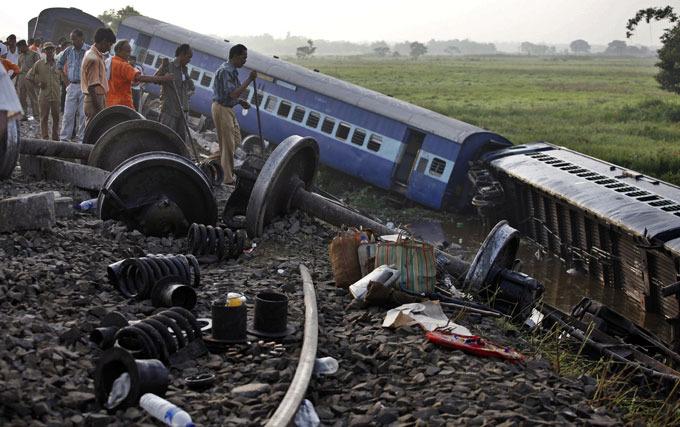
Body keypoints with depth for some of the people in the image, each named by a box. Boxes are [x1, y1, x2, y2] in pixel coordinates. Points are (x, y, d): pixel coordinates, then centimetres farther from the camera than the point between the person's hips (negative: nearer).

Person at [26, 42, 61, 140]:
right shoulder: (39, 64, 1)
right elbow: (29, 76, 7)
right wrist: (37, 84, -1)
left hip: (56, 95, 2)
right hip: (44, 95, -1)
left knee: (56, 117, 7)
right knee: (44, 117, 1)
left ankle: (56, 137, 18)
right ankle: (45, 137, 6)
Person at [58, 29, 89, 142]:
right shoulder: (68, 51, 9)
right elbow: (59, 63, 24)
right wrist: (63, 76, 13)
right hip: (72, 86, 3)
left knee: (84, 114, 0)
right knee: (68, 114, 3)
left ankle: (82, 138, 9)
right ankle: (64, 138, 9)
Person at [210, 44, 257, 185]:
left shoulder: (232, 70, 13)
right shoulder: (225, 71, -19)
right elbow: (232, 94, -26)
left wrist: (240, 101, 6)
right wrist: (249, 79, -24)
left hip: (228, 109, 10)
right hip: (221, 109, -10)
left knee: (236, 141, 13)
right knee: (228, 144, -3)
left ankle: (211, 160, 20)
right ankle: (228, 178, 5)